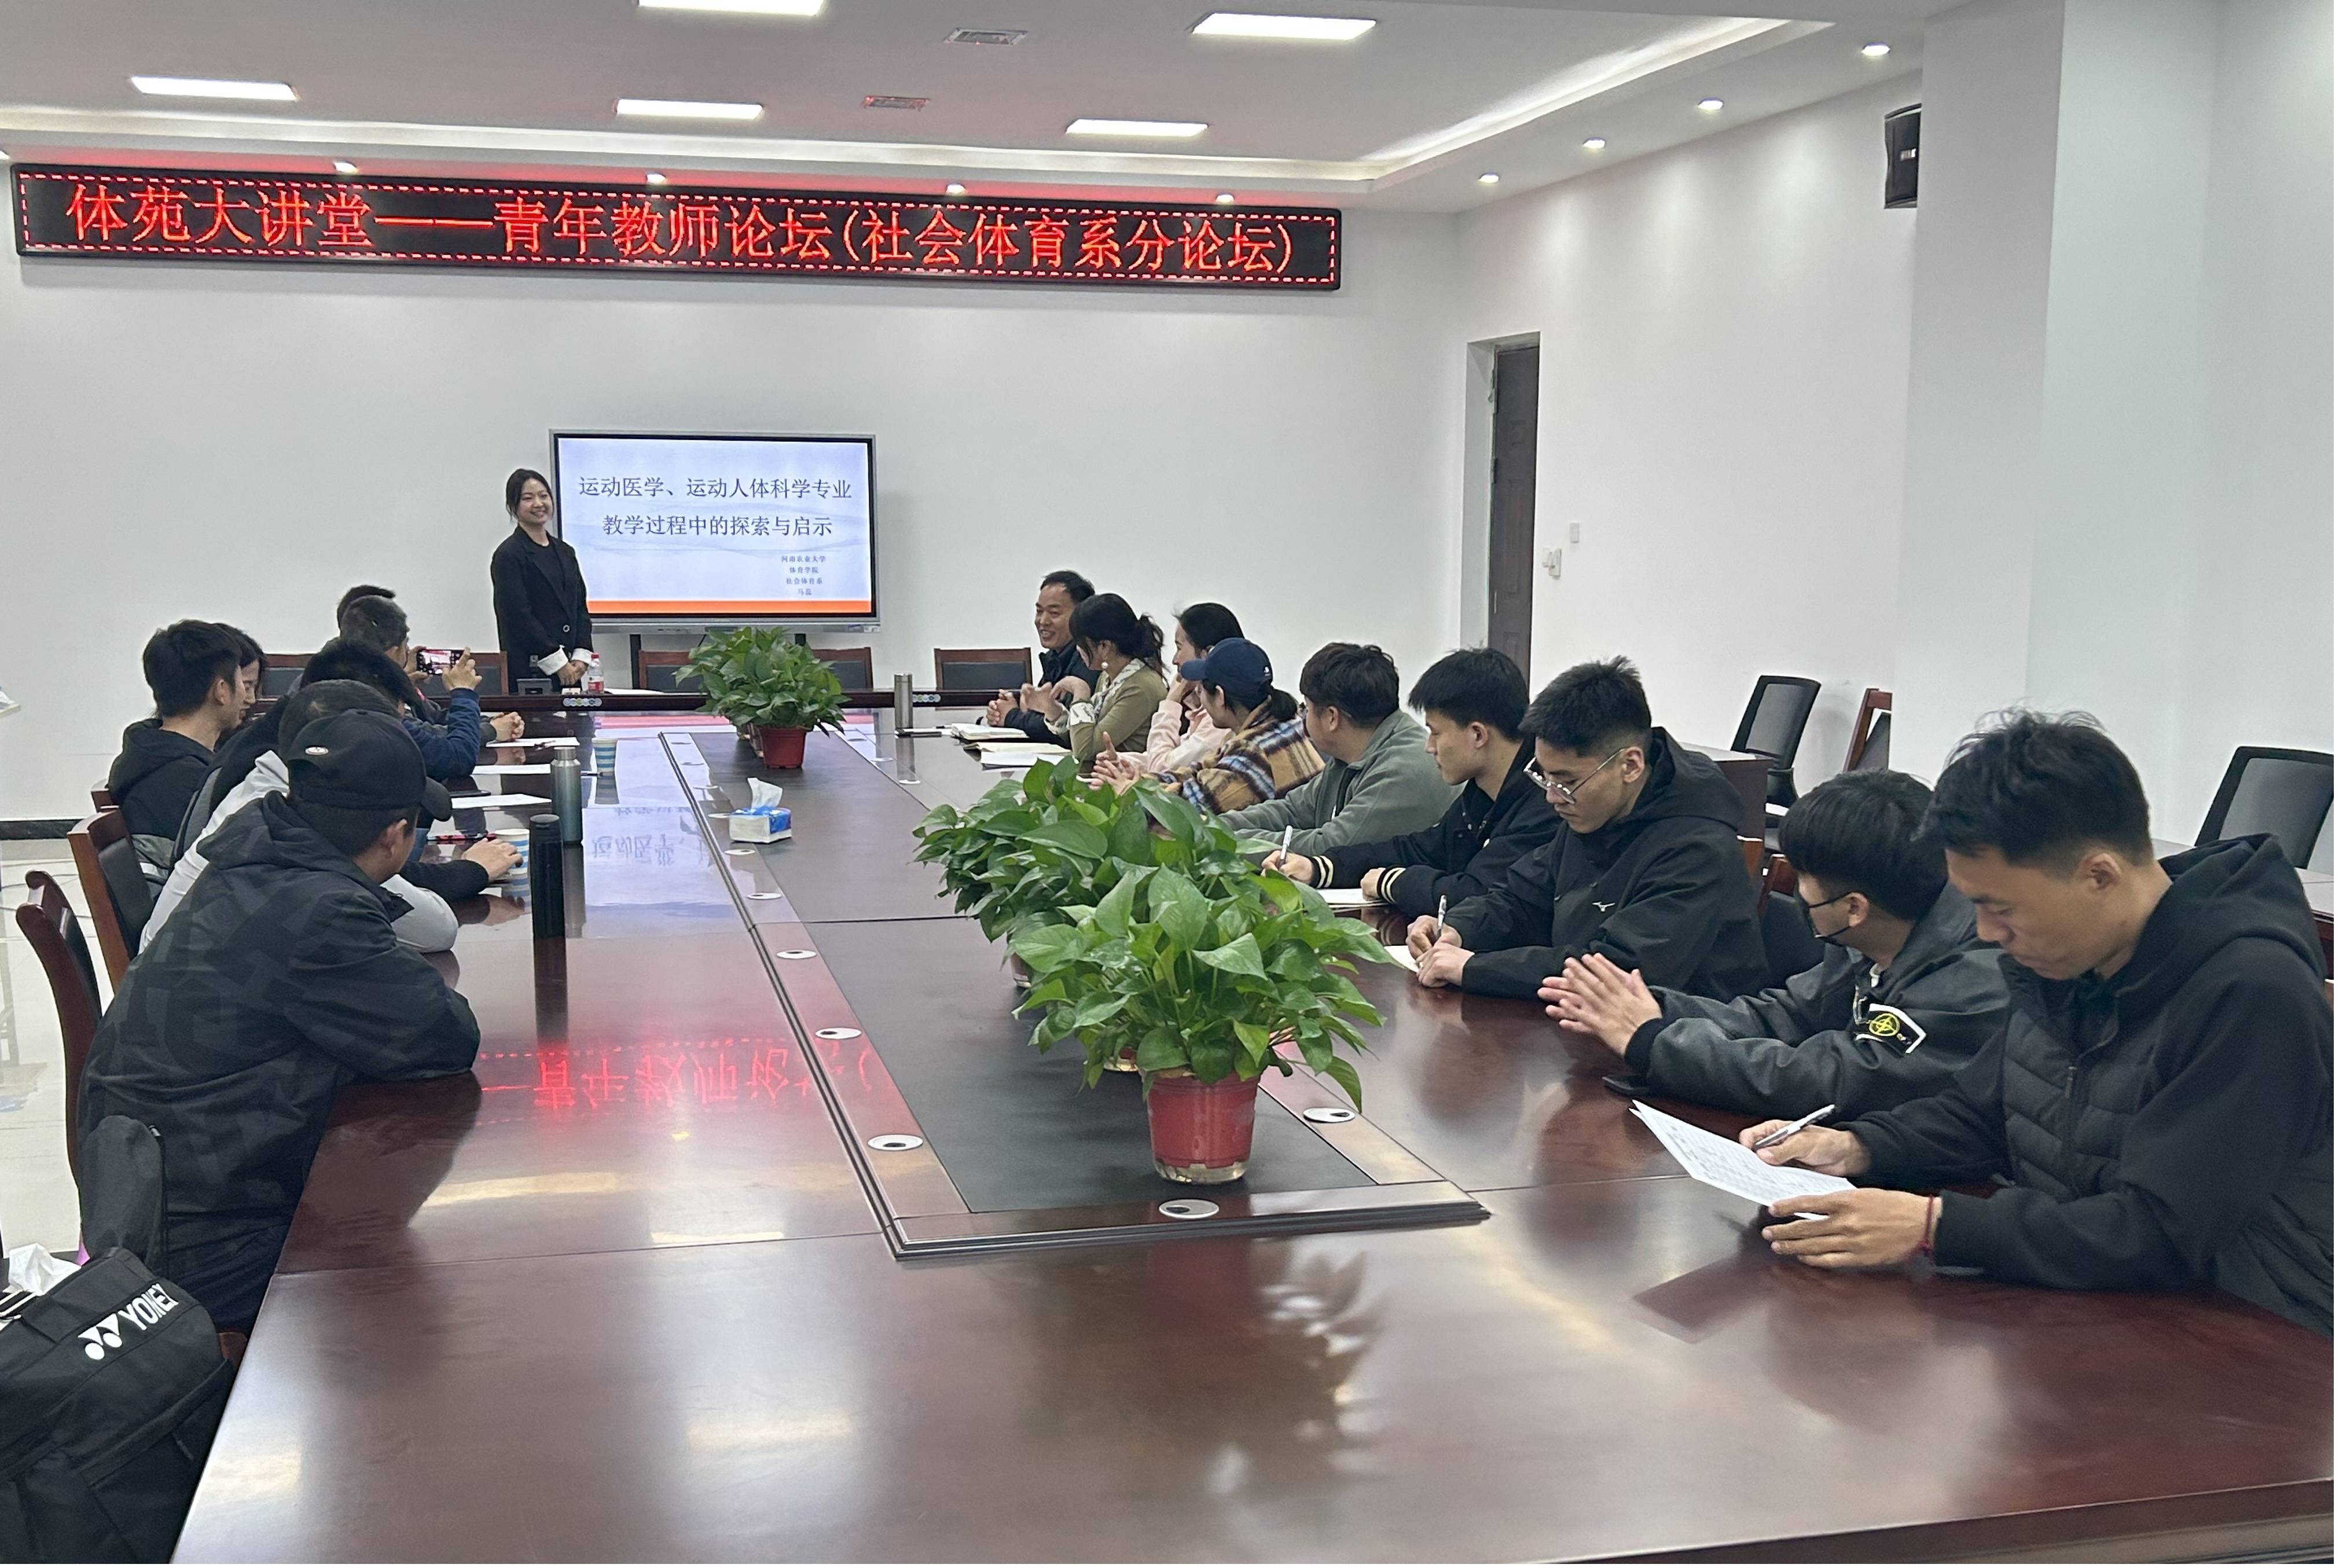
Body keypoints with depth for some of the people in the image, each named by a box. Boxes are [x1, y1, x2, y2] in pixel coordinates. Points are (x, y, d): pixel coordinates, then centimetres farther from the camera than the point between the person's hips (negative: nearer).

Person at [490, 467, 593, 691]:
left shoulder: (565, 552, 17)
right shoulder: (508, 556, -3)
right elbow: (518, 616, -10)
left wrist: (580, 656, 1)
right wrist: (558, 663, -12)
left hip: (569, 670, 6)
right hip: (528, 670, -6)